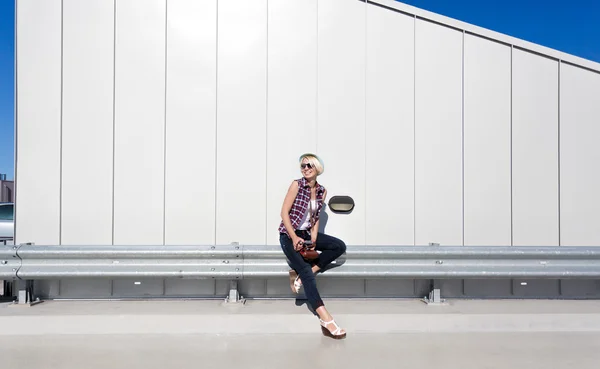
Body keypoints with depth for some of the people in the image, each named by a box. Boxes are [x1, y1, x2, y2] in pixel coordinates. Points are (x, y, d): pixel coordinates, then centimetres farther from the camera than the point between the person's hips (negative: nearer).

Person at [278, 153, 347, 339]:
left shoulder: (322, 191, 4)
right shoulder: (297, 185, -11)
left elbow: (316, 217, 8)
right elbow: (284, 212, -13)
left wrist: (313, 238, -7)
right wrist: (294, 237, -21)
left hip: (307, 233, 6)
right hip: (289, 234, -6)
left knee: (339, 246, -13)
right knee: (306, 271, -23)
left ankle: (300, 275, -14)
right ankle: (326, 320, -31)